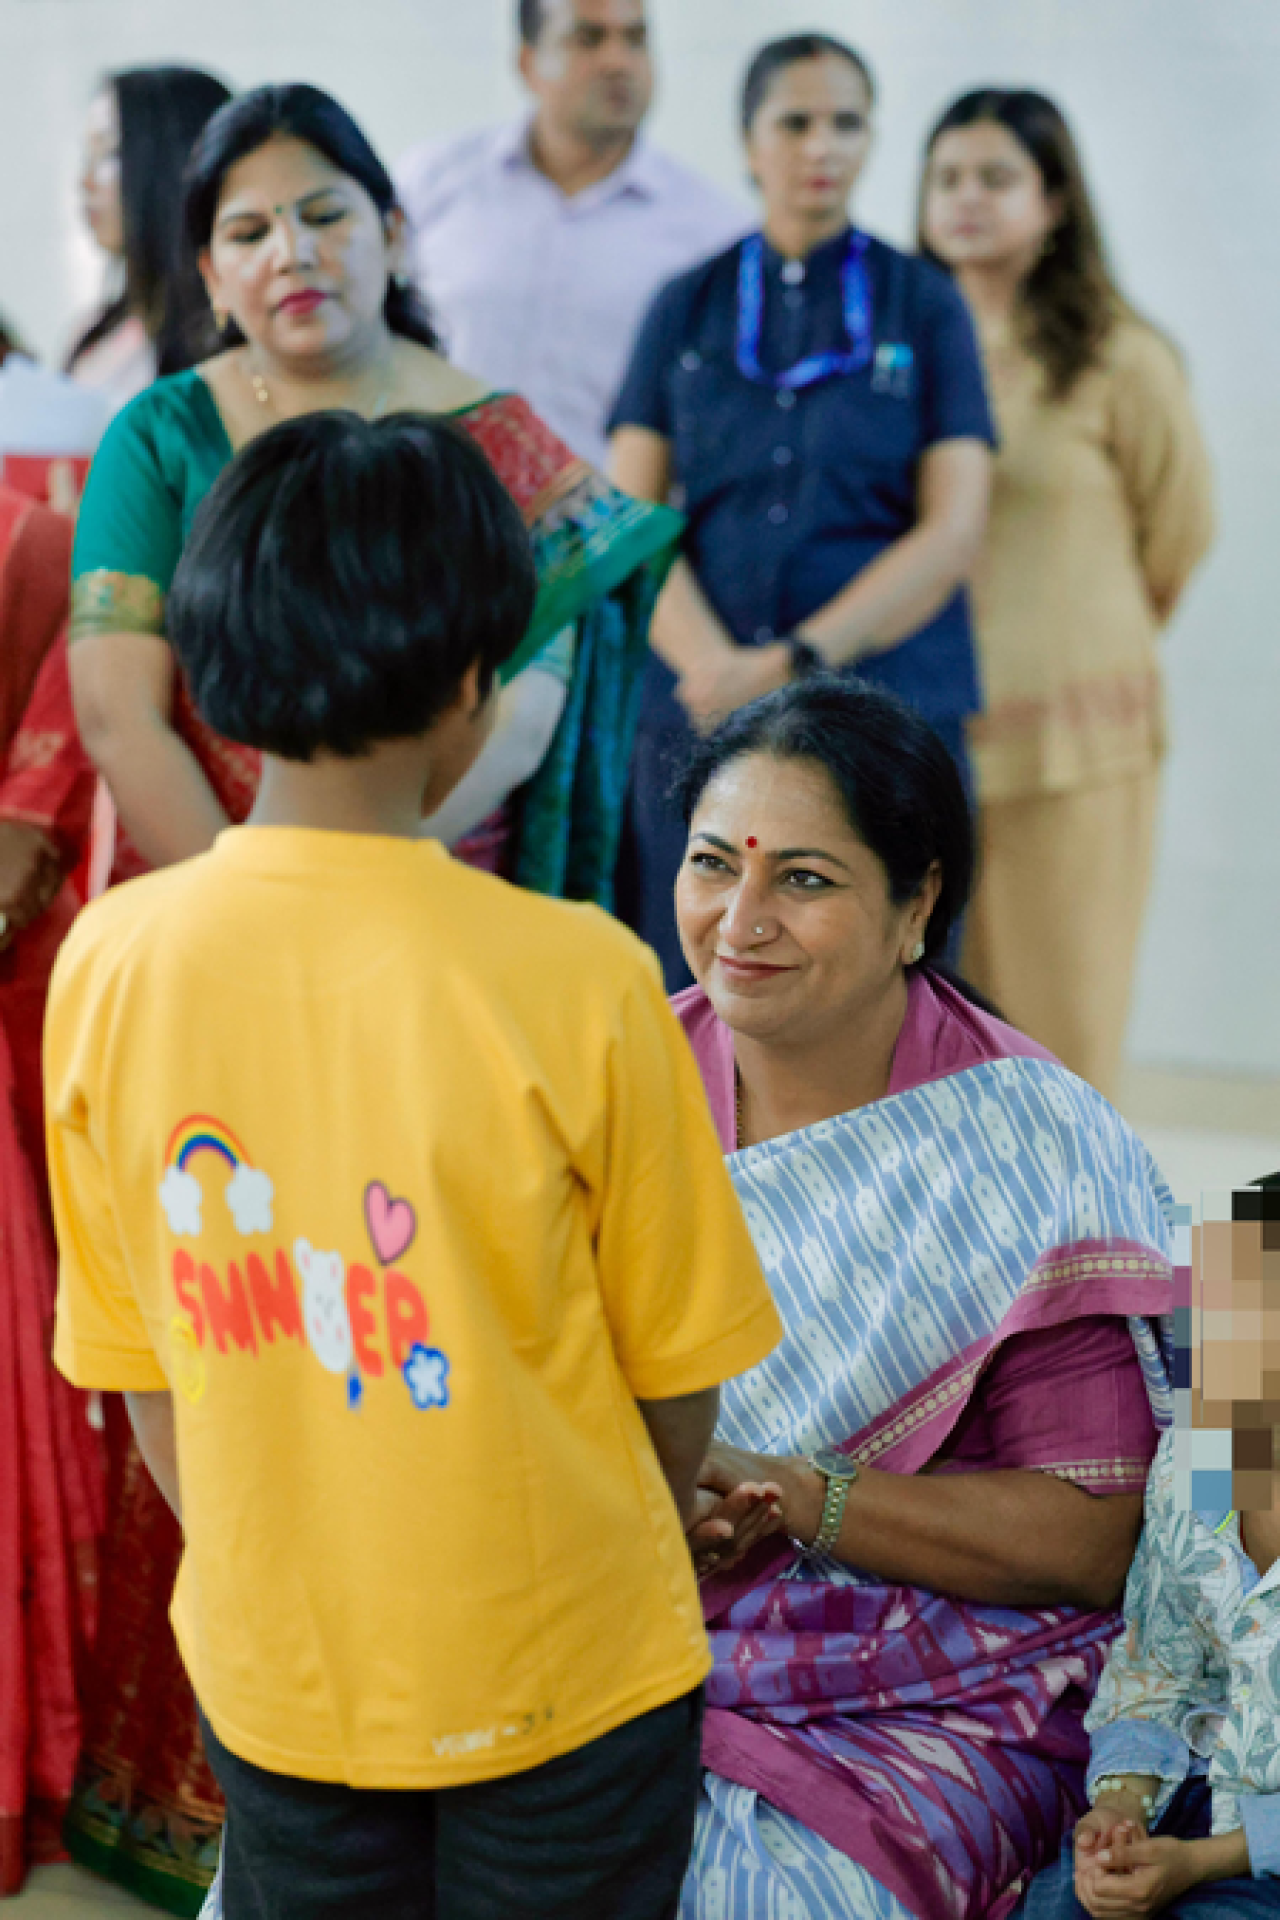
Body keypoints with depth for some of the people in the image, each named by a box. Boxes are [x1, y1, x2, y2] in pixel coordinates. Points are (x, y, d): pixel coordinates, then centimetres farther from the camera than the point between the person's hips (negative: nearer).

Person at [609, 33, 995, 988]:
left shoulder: (924, 305, 8)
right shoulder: (687, 309, 12)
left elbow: (952, 531, -1)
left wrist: (800, 660, -12)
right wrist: (714, 664, -13)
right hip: (702, 719, 1)